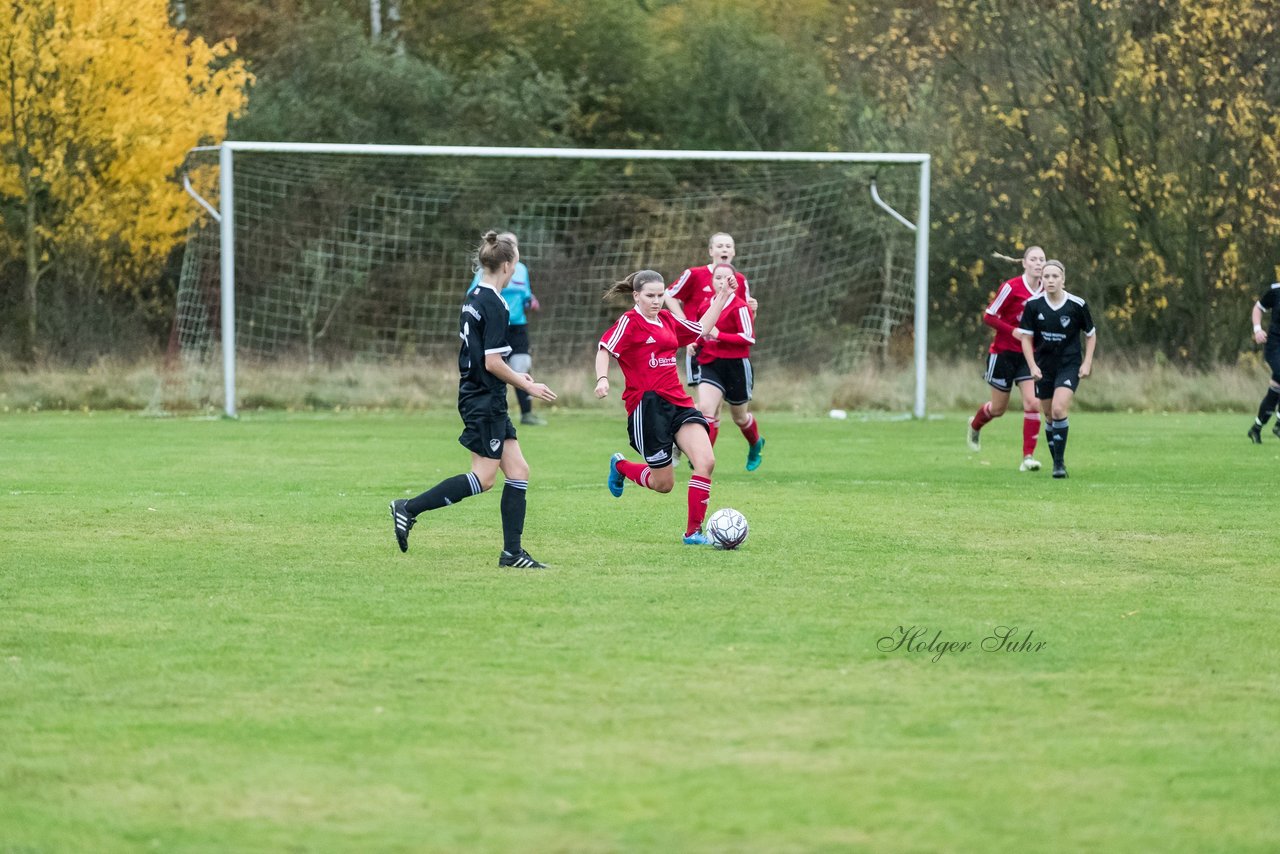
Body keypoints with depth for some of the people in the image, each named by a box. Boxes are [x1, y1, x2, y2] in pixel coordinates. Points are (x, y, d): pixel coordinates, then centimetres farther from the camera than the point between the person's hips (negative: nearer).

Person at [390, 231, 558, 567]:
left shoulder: (473, 298, 11)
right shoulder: (494, 306, -18)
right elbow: (492, 363, -20)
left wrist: (514, 375, 22)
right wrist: (528, 386, -9)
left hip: (477, 397, 10)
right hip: (485, 402, -10)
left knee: (518, 470, 8)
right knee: (484, 478, -6)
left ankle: (512, 552, 8)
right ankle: (409, 508, -3)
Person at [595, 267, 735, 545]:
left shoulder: (667, 320, 14)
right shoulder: (630, 322, -6)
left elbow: (701, 329, 27)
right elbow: (604, 349, -13)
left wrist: (722, 296, 25)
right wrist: (602, 379, -30)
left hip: (677, 402, 6)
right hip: (647, 405, -6)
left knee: (706, 461, -15)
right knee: (663, 483, 0)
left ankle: (694, 532, -7)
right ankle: (620, 466, 33)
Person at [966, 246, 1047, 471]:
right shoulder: (1012, 288, -15)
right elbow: (988, 316, -12)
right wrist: (1014, 332, -22)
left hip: (1029, 355, 3)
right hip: (1004, 352, -3)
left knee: (1032, 403, -14)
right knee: (998, 408, 9)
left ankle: (1028, 457, -9)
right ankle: (975, 425, 44)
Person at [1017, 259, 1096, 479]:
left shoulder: (1077, 305, -9)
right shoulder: (1033, 305, -7)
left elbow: (1091, 335, 4)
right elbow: (1026, 338, 0)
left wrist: (1087, 363, -4)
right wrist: (1032, 366, -10)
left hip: (1069, 365, -2)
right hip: (1043, 366, 3)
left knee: (1059, 410, -19)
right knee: (1050, 416, 8)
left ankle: (1060, 462, -13)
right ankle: (1056, 462, 23)